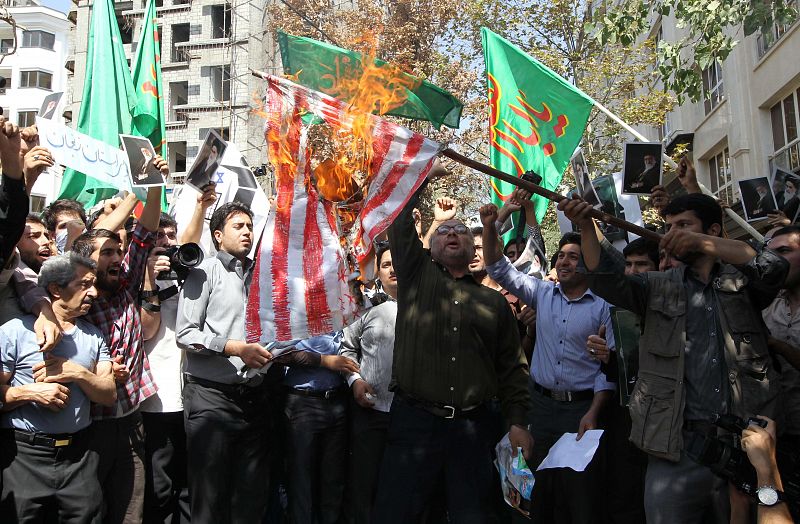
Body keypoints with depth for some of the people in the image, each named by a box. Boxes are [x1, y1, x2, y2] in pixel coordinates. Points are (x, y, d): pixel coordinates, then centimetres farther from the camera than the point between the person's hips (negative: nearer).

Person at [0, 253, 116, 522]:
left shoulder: (93, 336, 10)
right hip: (25, 456, -4)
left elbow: (109, 395, 4)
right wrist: (29, 392, -21)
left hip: (78, 456, 4)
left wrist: (78, 373, -11)